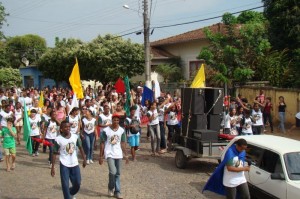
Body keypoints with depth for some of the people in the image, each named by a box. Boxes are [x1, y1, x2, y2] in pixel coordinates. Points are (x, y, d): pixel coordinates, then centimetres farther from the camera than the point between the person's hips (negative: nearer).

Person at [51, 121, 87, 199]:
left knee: (77, 183, 9)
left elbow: (80, 148, 10)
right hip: (64, 165, -3)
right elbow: (54, 153, -6)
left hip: (74, 164, 3)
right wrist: (53, 167, -7)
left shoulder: (75, 136, -3)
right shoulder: (58, 139, -11)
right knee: (65, 185, -3)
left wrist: (84, 159, 8)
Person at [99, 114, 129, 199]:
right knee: (113, 172, -17)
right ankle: (111, 188, 9)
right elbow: (102, 143, -3)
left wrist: (126, 155, 6)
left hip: (118, 154, 4)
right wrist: (101, 156, -3)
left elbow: (123, 143, 8)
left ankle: (117, 191, 18)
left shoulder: (122, 130, 1)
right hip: (109, 154, -4)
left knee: (118, 174, 8)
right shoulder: (106, 130, -8)